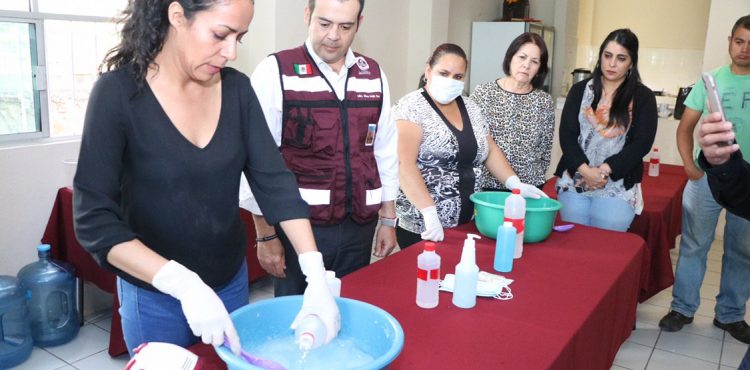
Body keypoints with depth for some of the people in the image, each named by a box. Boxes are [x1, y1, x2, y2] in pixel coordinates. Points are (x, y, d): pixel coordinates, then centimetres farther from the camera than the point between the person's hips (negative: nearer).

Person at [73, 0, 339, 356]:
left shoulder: (236, 89, -6)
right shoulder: (118, 92, -17)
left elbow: (274, 180, -9)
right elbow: (93, 219, -20)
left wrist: (316, 275, -18)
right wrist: (182, 284, -31)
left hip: (231, 282, 5)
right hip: (154, 295, -4)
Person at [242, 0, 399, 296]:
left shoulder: (374, 75, 6)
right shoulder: (276, 72, -7)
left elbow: (385, 151, 10)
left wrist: (388, 220, 10)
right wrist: (265, 235, -8)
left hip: (359, 227, 4)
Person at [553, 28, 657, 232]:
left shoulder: (642, 97, 4)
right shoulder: (580, 90, 9)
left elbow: (641, 143, -4)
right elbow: (567, 135, 1)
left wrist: (604, 170, -15)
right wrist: (585, 170, -14)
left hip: (618, 187, -1)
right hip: (574, 182, 2)